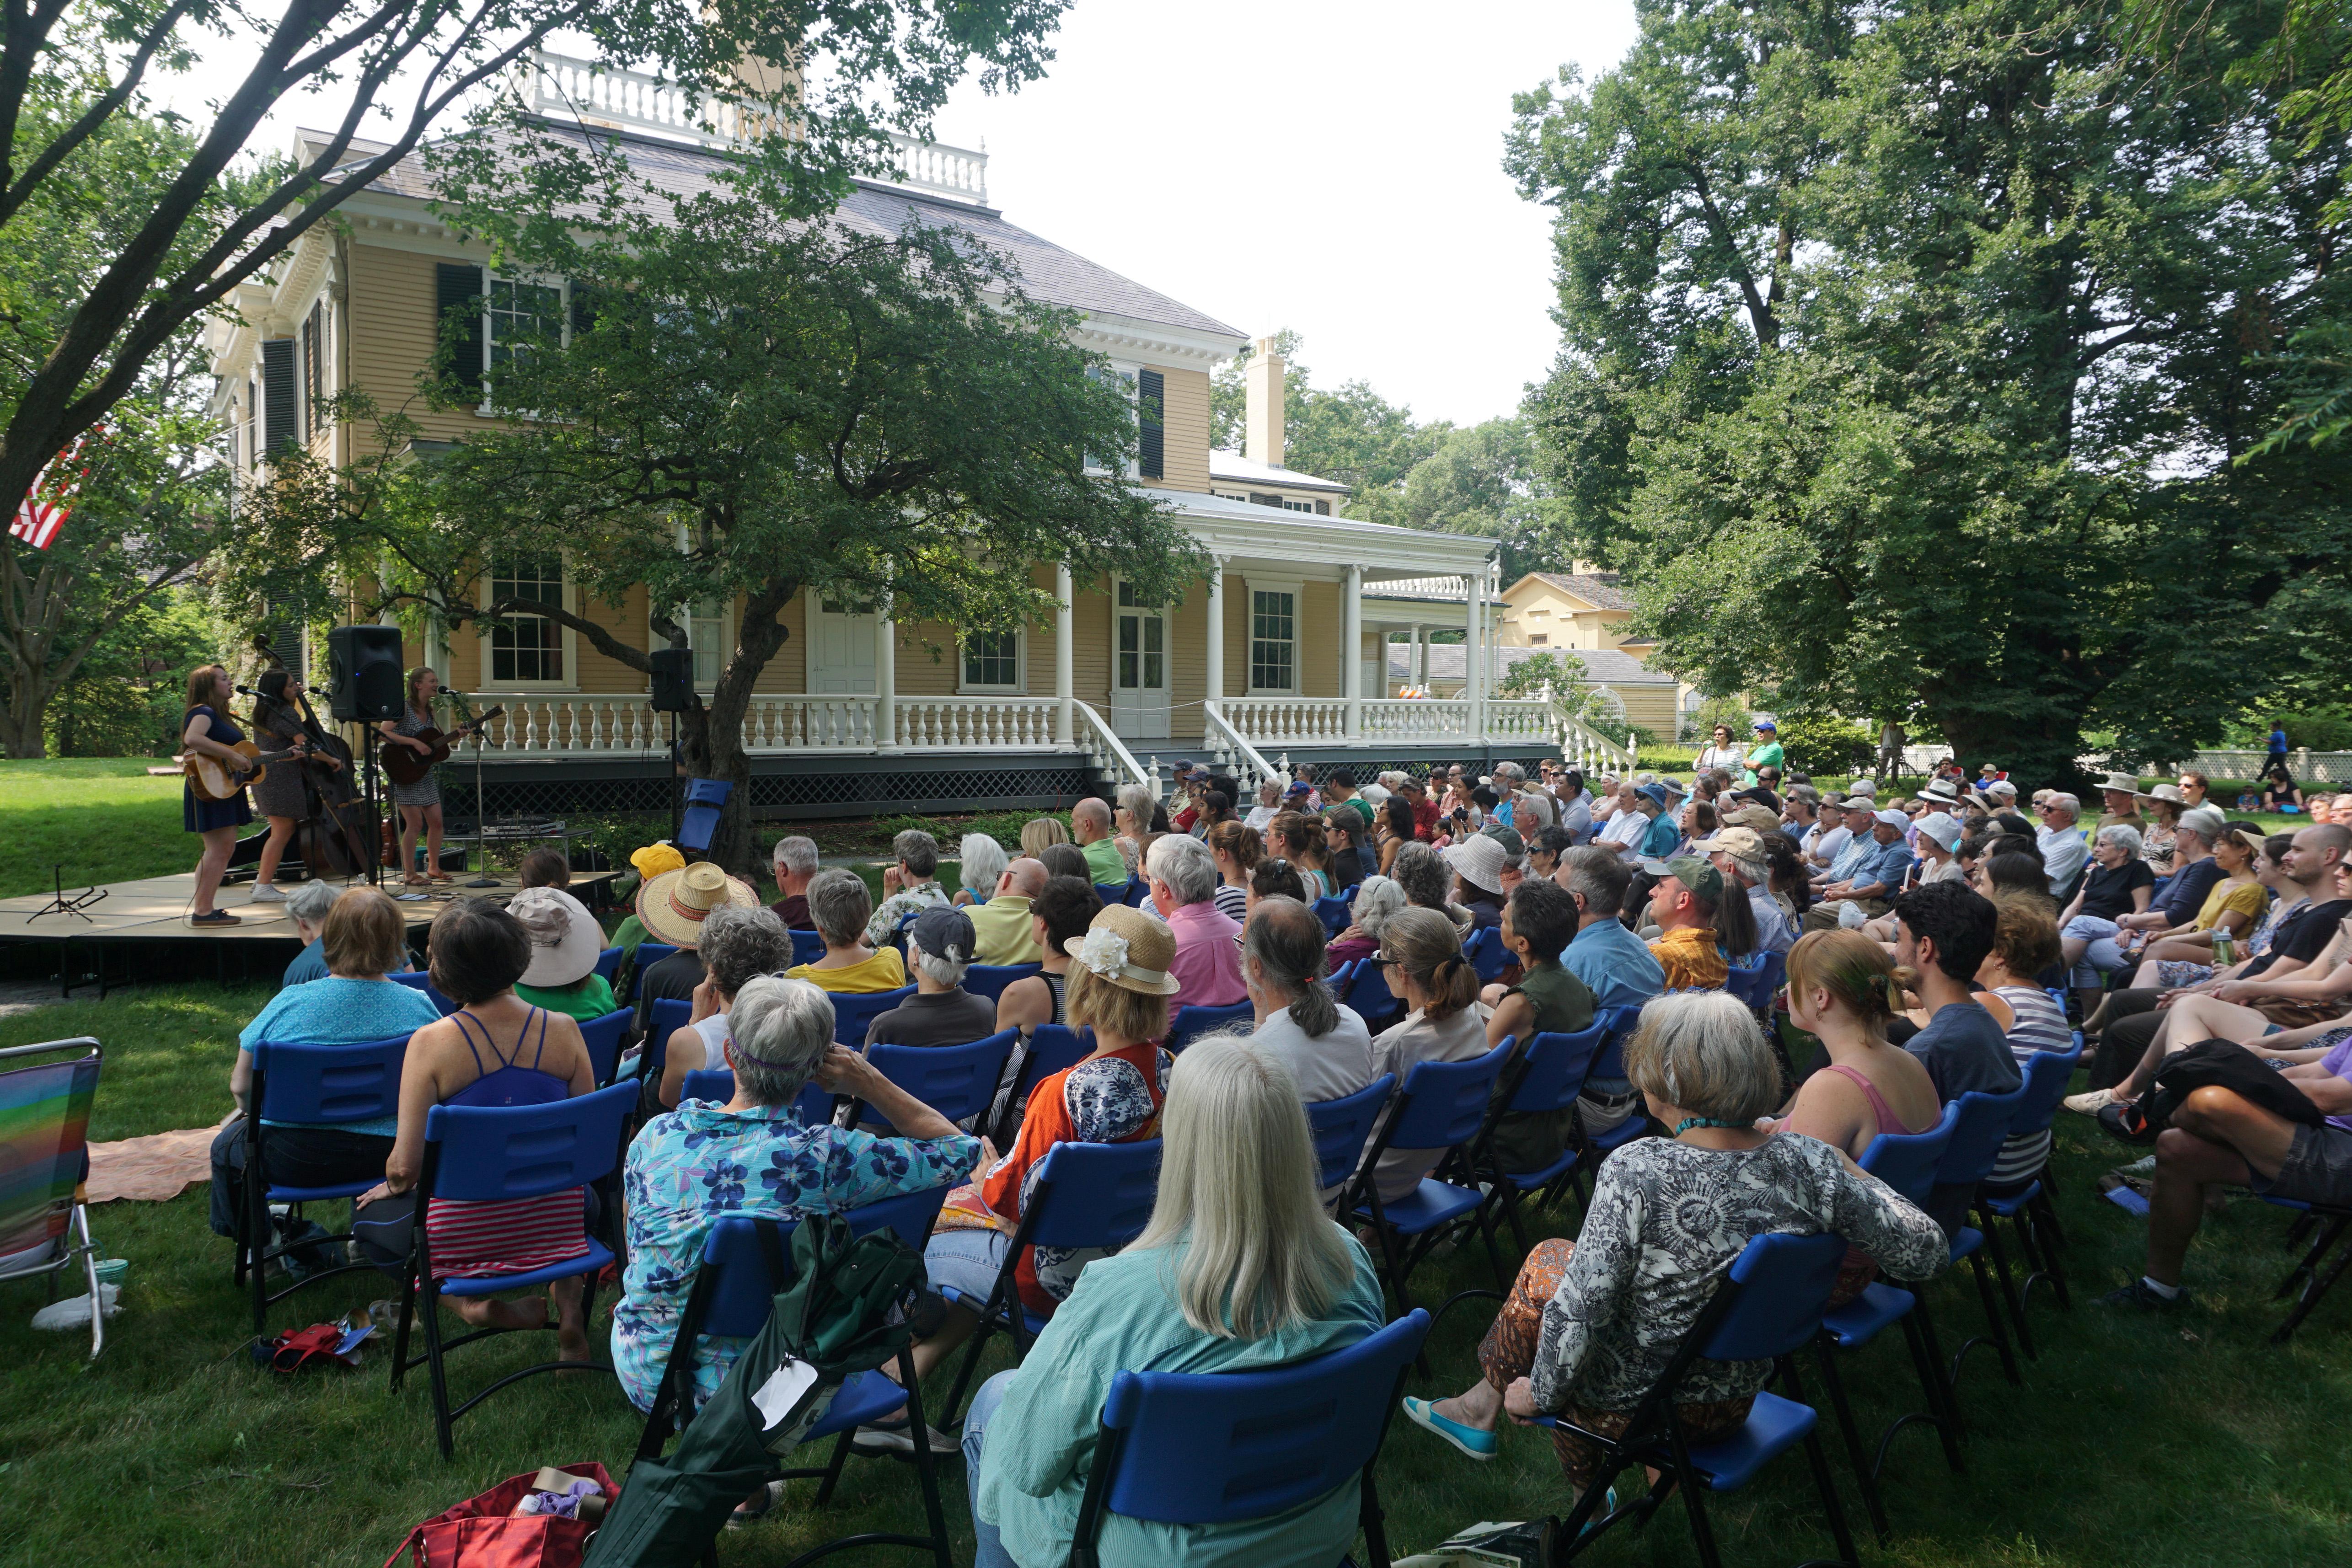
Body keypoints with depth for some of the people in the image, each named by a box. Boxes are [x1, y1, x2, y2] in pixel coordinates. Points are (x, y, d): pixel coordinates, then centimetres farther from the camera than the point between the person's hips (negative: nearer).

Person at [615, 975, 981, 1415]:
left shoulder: (657, 1135, -12)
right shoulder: (827, 1156, -22)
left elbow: (636, 1249, 6)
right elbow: (959, 1151, -10)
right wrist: (871, 1085, -11)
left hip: (646, 1378, 3)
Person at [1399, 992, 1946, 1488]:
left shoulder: (1635, 1171, -27)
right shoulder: (1809, 1161, -15)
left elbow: (1581, 1309, -25)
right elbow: (1926, 1252, -9)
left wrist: (1539, 1393, -8)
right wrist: (1850, 1173, 6)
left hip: (1634, 1408, -5)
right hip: (1737, 1401, 5)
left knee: (1545, 1265, 22)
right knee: (1556, 1257, 22)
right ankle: (1481, 1403, 36)